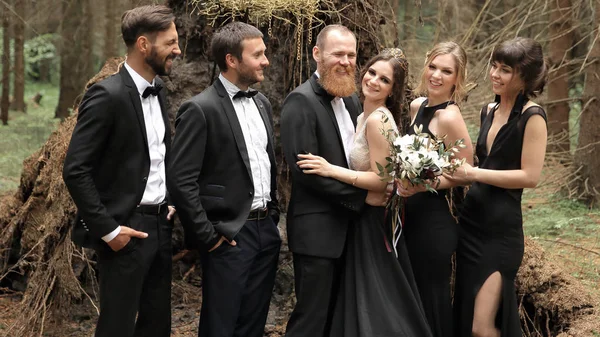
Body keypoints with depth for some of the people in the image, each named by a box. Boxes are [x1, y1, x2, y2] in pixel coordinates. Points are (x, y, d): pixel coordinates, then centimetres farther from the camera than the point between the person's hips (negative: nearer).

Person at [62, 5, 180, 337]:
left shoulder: (158, 92, 9)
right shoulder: (107, 95, -15)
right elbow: (75, 170, -17)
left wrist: (172, 202, 8)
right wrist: (107, 229, -17)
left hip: (160, 225, 8)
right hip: (126, 229, -8)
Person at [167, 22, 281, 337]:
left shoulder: (261, 102, 11)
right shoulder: (200, 109, -13)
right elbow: (180, 180, -16)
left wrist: (273, 213, 15)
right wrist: (206, 236, -15)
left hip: (266, 231, 7)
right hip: (230, 236, -7)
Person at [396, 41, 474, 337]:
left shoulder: (449, 116, -18)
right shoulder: (417, 106, 6)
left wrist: (427, 184, -26)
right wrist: (404, 183, 8)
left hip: (435, 221, -8)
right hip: (413, 216, 8)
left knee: (431, 299, 4)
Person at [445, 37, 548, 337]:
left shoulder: (532, 117, -12)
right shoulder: (489, 111, 10)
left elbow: (530, 176, -17)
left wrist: (473, 174, -18)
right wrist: (458, 171, 3)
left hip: (501, 230, -8)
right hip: (470, 221, 8)